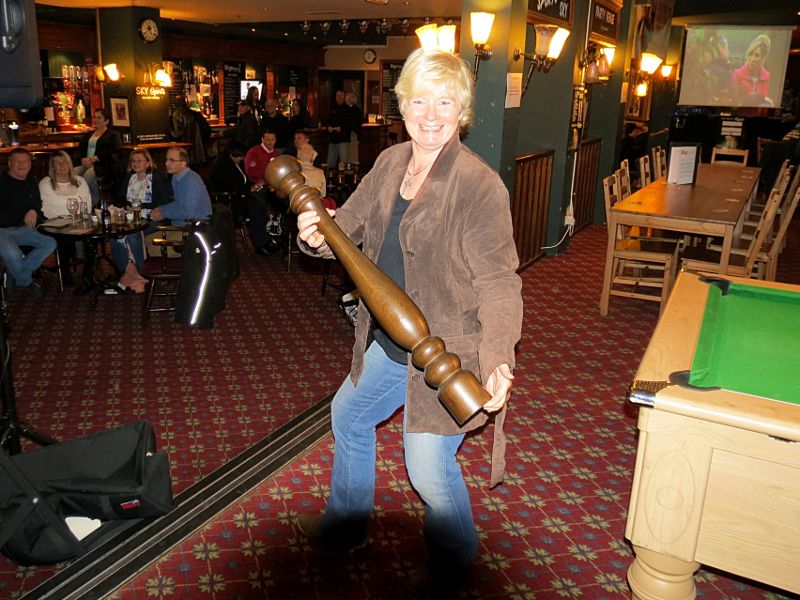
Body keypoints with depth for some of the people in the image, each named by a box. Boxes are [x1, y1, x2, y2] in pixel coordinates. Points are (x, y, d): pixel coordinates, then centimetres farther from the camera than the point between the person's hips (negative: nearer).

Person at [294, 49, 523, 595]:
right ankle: (346, 522, 52)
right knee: (348, 416, 24)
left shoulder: (481, 186, -21)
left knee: (430, 469, -2)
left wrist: (498, 360, -36)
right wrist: (318, 237, -14)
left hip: (446, 355, -8)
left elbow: (498, 282, -23)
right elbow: (349, 226, 9)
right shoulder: (390, 163, 1)